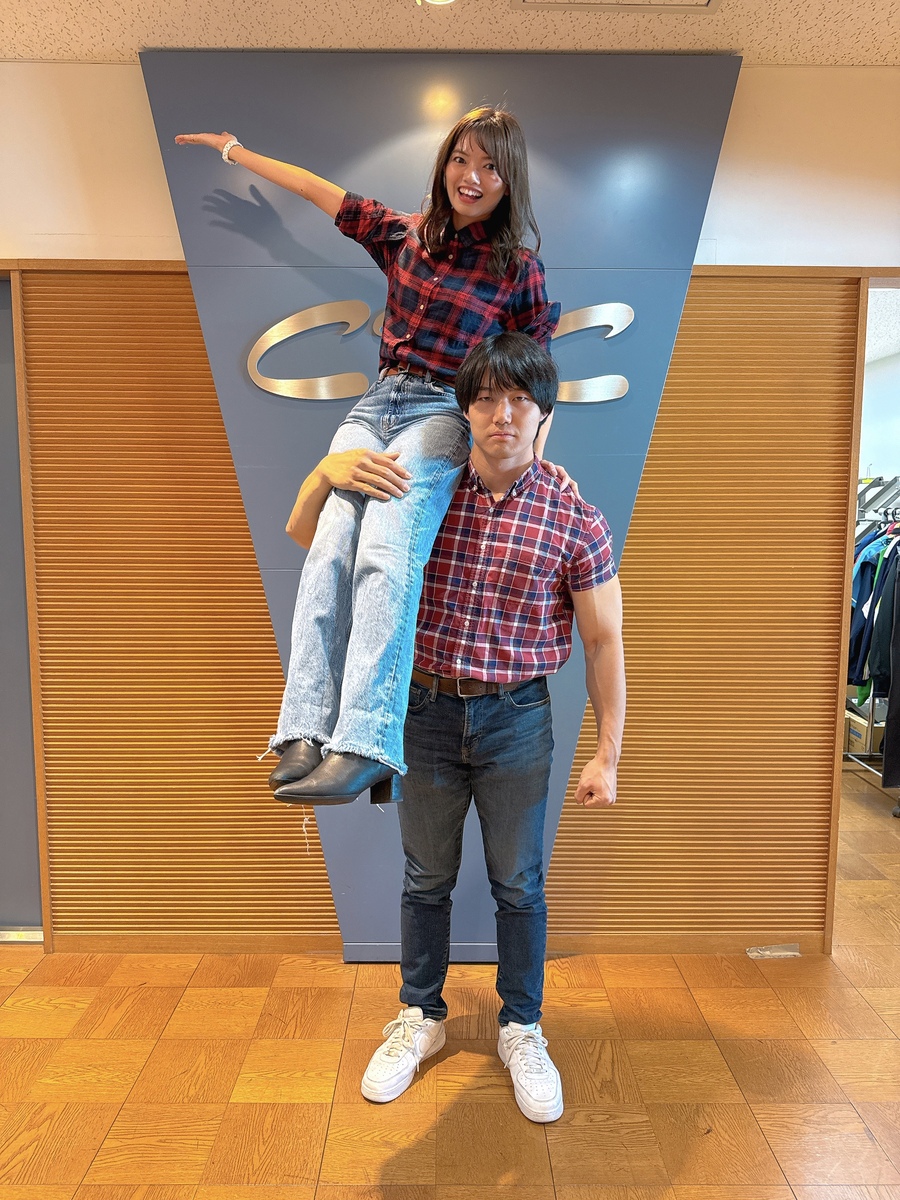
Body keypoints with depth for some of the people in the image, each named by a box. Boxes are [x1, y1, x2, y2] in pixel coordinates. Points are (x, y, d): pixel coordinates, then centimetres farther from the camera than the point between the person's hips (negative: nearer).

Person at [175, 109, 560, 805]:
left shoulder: (520, 268, 10)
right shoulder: (405, 233, 18)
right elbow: (317, 189, 26)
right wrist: (232, 148, 32)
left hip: (445, 415, -4)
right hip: (376, 405, 4)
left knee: (385, 554, -31)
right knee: (331, 544, -24)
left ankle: (363, 747, -40)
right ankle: (307, 734, -30)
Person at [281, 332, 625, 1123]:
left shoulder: (574, 520, -10)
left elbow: (604, 642, -4)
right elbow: (302, 534, -1)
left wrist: (606, 756, -4)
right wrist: (328, 470, -22)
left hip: (517, 717, -1)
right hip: (428, 709, 2)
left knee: (519, 885, 14)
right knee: (426, 878, 17)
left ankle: (521, 1030, 38)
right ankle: (421, 1019, 41)